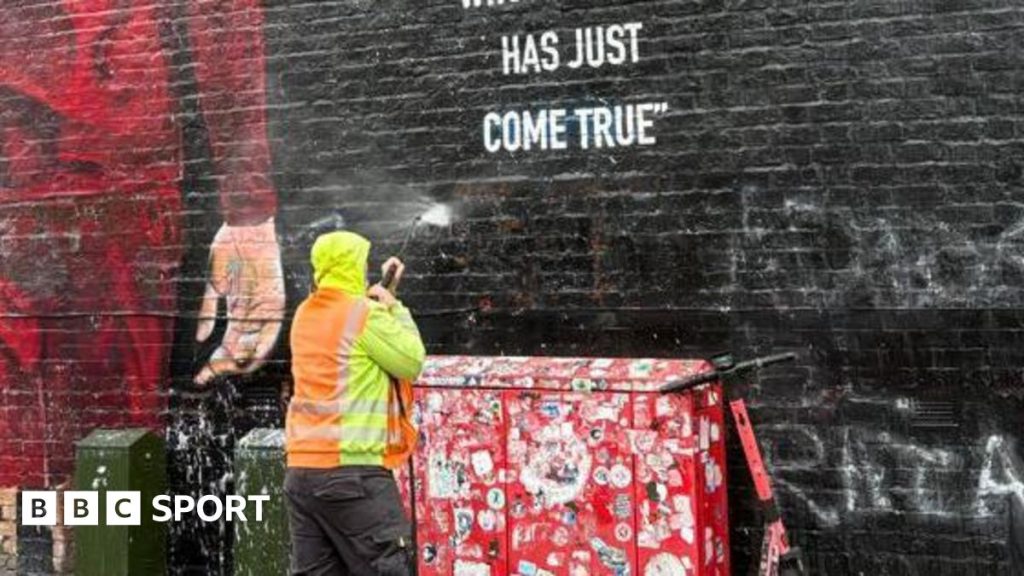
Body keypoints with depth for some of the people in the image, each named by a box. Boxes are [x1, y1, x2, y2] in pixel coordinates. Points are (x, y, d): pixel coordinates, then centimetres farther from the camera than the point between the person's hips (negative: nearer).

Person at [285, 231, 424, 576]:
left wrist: (381, 292, 23)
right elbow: (411, 362, -4)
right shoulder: (365, 314, -9)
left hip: (302, 470, 7)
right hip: (353, 471, -7)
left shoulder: (306, 315, 13)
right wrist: (395, 309, 6)